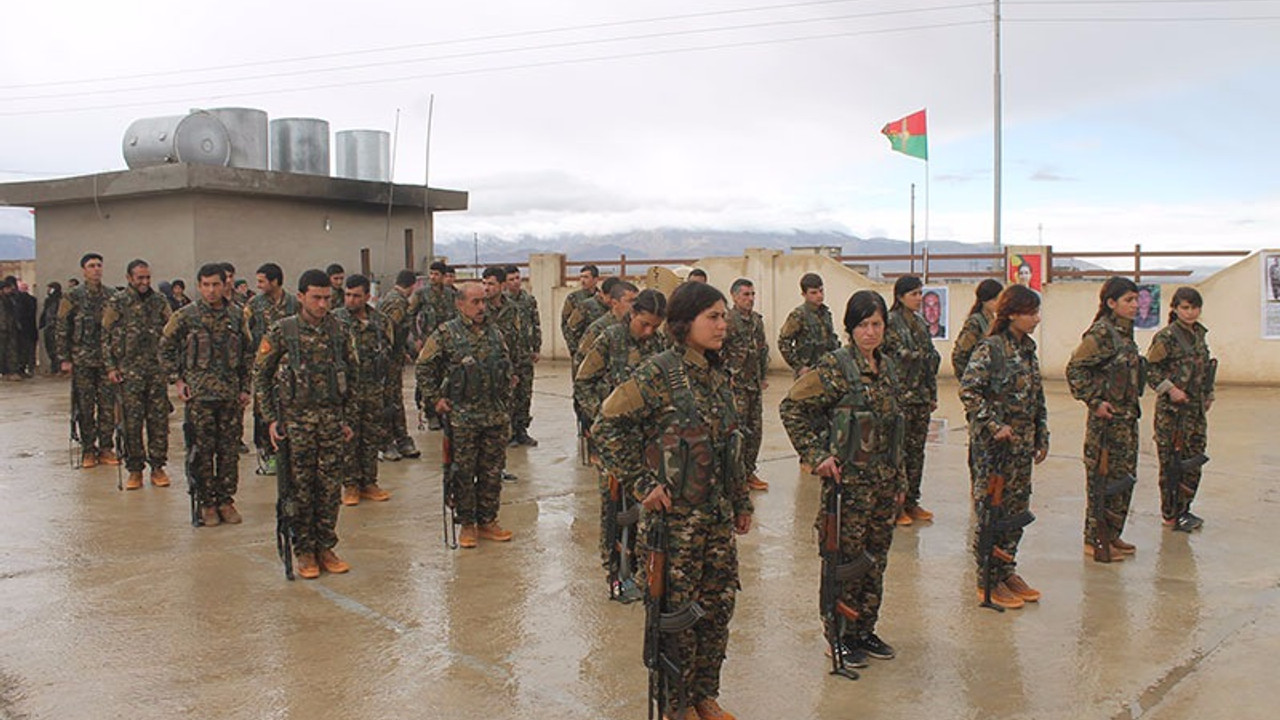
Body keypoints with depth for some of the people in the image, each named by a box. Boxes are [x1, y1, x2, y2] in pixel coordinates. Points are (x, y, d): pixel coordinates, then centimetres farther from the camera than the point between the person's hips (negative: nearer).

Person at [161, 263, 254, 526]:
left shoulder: (236, 317, 7)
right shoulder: (185, 316, -2)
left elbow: (247, 354, 14)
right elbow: (166, 348, 6)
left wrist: (245, 388, 9)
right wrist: (178, 380, 0)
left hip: (231, 395, 3)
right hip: (199, 395, -3)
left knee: (230, 450, 6)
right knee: (202, 450, 1)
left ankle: (226, 500, 17)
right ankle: (206, 503, 12)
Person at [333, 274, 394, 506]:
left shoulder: (380, 321, 6)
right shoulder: (335, 320, -5)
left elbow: (388, 353, 15)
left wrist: (385, 384, 13)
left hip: (374, 389, 4)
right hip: (347, 389, -4)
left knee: (373, 438, 9)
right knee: (348, 439, 1)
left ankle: (369, 483, 20)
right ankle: (350, 485, 12)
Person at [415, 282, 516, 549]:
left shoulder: (495, 333, 10)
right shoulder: (445, 334, -5)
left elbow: (507, 369, 22)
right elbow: (425, 368, 1)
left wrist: (506, 399, 17)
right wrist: (435, 398, -5)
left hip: (496, 416, 4)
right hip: (462, 418, -4)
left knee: (492, 471, 9)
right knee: (463, 473, 3)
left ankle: (487, 521, 21)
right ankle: (467, 524, 15)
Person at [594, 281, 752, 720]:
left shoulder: (718, 376, 9)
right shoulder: (658, 373, -14)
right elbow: (606, 427, -15)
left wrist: (742, 502, 19)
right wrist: (642, 485, -16)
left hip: (718, 514, 7)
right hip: (675, 515, -7)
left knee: (719, 603, 14)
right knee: (677, 611, 4)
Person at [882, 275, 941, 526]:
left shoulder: (921, 323, 14)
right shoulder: (891, 322, -9)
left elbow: (931, 360, 18)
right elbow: (902, 354, -15)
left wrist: (933, 395, 17)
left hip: (921, 396, 7)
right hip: (900, 395, -7)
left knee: (916, 451, 11)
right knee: (898, 451, -3)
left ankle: (911, 501, 20)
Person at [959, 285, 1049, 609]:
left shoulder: (1028, 348, 11)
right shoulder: (990, 348, -13)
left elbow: (1038, 399, 18)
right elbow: (968, 391, -20)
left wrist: (1042, 437, 16)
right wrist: (995, 425, -20)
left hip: (1022, 444, 8)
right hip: (995, 445, -8)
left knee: (1017, 509, 13)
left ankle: (1007, 572, 26)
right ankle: (989, 582, 10)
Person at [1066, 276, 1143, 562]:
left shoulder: (1124, 332, 11)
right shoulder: (1101, 333, -15)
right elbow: (1075, 369, -19)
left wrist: (1132, 406, 15)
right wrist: (1094, 402, -19)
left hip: (1127, 417, 9)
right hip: (1107, 418, -9)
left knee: (1124, 478, 14)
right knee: (1104, 479, -2)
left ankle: (1111, 535, 25)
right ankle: (1095, 541, 8)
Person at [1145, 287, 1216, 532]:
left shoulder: (1199, 333, 11)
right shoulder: (1167, 336, -11)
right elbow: (1150, 368, -13)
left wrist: (1208, 394, 16)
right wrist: (1169, 388, -19)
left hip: (1196, 408, 7)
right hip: (1172, 410, -7)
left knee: (1194, 459, 10)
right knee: (1172, 461, -1)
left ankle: (1183, 509, 22)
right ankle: (1170, 515, 8)